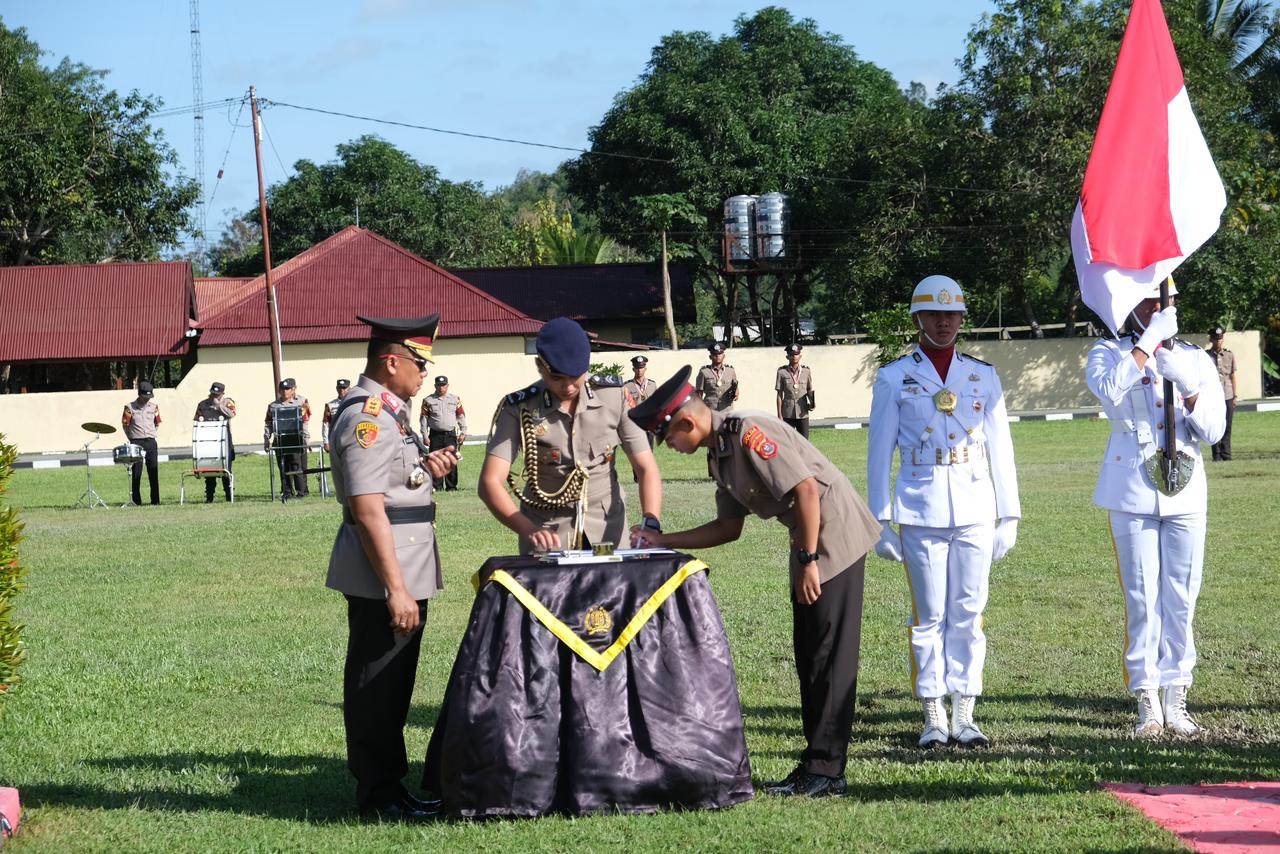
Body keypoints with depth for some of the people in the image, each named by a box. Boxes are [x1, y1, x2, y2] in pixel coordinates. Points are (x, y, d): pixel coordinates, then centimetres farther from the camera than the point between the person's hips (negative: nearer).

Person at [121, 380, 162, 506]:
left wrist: (150, 436, 12)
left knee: (154, 472, 3)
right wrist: (133, 439, 4)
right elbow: (125, 424, 1)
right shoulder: (130, 407, -4)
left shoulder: (154, 406, 6)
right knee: (136, 473, -2)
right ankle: (136, 501, 2)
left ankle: (155, 500, 7)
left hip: (151, 442, 3)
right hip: (136, 442, -3)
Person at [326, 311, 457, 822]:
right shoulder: (366, 418, -18)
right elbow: (368, 510, -23)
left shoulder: (388, 411, 14)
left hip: (405, 569, 10)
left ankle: (386, 787, 24)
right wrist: (395, 589, -24)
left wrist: (423, 468, 6)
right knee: (376, 684, -2)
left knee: (392, 683, 15)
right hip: (381, 575, -10)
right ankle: (379, 796, 4)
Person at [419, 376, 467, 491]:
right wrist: (425, 436, -2)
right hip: (435, 435, -1)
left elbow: (461, 416, 11)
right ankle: (436, 486, 4)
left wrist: (463, 432, 4)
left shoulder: (455, 399, 9)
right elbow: (423, 418, 4)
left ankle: (451, 486, 4)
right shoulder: (428, 400, 4)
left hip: (451, 435, 1)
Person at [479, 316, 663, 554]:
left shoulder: (614, 396, -5)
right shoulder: (519, 409, -10)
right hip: (546, 532, -1)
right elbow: (490, 482, -19)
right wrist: (528, 529, -35)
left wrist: (650, 524, -23)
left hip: (607, 527, 2)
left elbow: (646, 469, -4)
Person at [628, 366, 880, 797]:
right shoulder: (719, 453, 11)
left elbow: (806, 489, -23)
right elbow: (729, 527, 19)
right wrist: (663, 541, 15)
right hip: (808, 542, 10)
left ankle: (826, 770, -6)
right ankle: (817, 763, 17)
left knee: (831, 654, -7)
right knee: (808, 655, 12)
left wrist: (808, 561, -21)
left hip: (835, 533, -10)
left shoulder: (748, 433, -19)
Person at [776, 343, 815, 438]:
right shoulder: (782, 372, 0)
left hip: (802, 413, 1)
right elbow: (779, 395, 2)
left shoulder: (806, 371, 5)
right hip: (788, 414, -1)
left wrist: (812, 403, -8)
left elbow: (809, 391, 12)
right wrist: (779, 415, -2)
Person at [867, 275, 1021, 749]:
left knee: (968, 615, 3)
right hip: (920, 511, -2)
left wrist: (1008, 515, 6)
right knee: (929, 616, 0)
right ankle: (934, 718, 6)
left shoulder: (983, 376, 9)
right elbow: (880, 452, 4)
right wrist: (881, 520, 0)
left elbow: (1000, 448, 10)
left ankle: (964, 716, 8)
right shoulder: (894, 378, 3)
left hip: (975, 510, 2)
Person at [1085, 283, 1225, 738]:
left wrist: (1188, 388, -14)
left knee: (1181, 598, 2)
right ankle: (1148, 703, 1)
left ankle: (1176, 698, 9)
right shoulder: (1109, 354, 4)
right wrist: (1149, 341, -20)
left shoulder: (1196, 359, 10)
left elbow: (1214, 431, 2)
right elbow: (1109, 391, -20)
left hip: (1186, 492, 2)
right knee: (1142, 599, -3)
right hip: (1132, 493, -2)